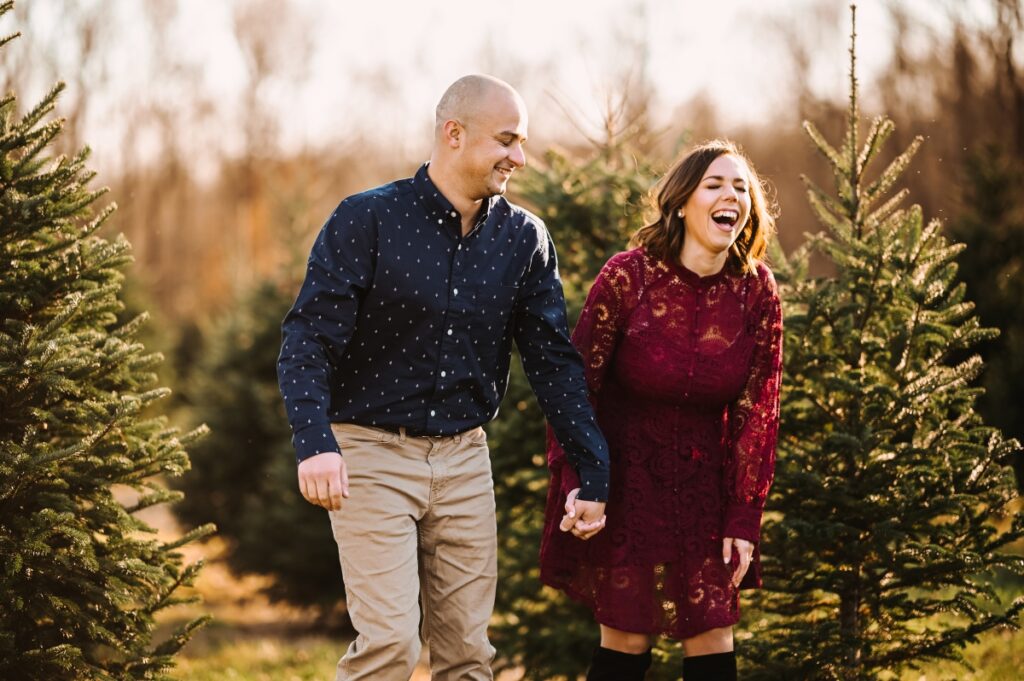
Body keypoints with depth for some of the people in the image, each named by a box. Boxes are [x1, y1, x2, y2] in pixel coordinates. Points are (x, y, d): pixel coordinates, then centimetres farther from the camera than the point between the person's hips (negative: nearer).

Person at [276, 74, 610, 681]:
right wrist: (315, 442, -28)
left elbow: (554, 358, 8)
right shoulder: (367, 220, -8)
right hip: (373, 454, -4)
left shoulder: (524, 238, 5)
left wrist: (594, 473, 4)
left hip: (464, 458, 5)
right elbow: (309, 339, -13)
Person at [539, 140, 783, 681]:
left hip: (702, 482, 3)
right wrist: (577, 488, -17)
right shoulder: (628, 276, -15)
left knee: (713, 637, 2)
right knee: (627, 638, 0)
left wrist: (744, 518, -5)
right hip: (622, 473, -3)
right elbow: (575, 385, -10)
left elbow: (757, 411, -3)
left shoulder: (756, 292, -7)